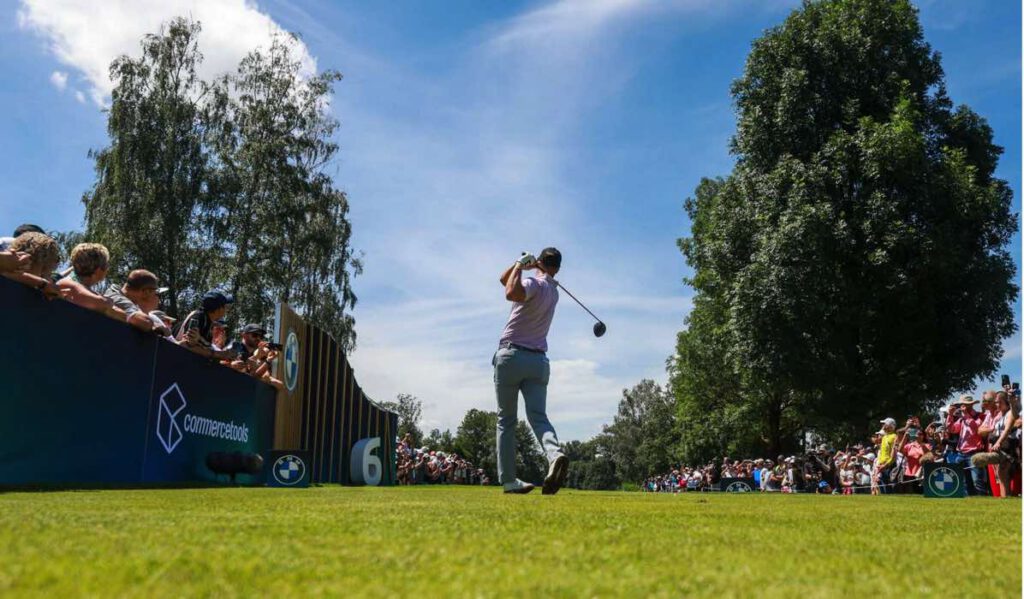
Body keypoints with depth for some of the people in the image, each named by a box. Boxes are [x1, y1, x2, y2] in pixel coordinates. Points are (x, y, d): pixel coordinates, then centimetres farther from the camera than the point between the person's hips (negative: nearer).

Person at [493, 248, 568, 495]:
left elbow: (511, 293, -31)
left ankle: (508, 479, 2)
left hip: (511, 356, -5)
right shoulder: (554, 292, 18)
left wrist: (520, 266, -16)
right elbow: (504, 280, 25)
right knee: (538, 416, -6)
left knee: (506, 420, 4)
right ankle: (555, 454, -35)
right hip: (539, 361, 5)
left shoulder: (534, 283, -6)